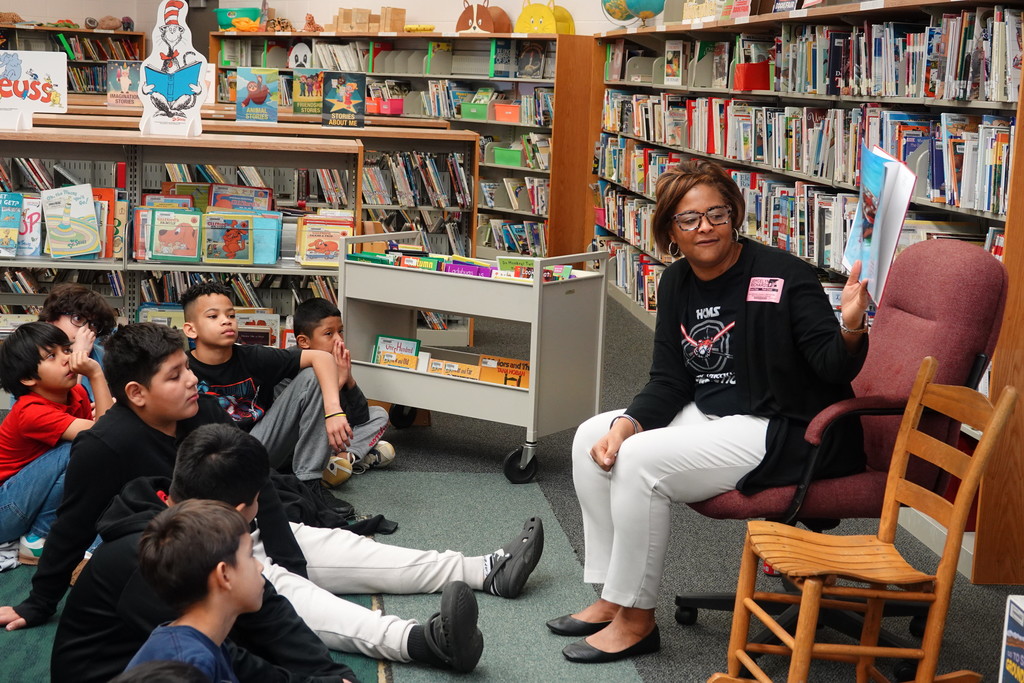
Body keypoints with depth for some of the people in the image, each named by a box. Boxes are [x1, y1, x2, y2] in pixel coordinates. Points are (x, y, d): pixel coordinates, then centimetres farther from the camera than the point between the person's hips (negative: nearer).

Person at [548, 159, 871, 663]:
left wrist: (851, 327, -41)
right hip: (710, 415, 9)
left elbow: (834, 368, -19)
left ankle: (635, 620, -9)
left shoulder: (782, 275, -15)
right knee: (592, 437, 1)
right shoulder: (677, 283, 5)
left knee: (641, 462, -24)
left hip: (783, 432, -8)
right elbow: (669, 381, 6)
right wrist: (626, 423, -12)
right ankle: (611, 597, 6)